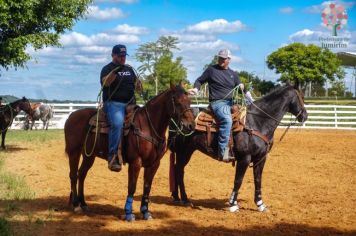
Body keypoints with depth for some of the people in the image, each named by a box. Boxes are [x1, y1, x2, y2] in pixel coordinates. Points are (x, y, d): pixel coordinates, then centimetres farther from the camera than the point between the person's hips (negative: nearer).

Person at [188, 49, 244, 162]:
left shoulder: (233, 74, 17)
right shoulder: (211, 70, 4)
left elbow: (240, 87, 22)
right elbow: (199, 81, 11)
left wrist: (242, 87, -2)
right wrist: (196, 89, -9)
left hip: (231, 102, 7)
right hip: (217, 102, -7)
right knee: (227, 120, -34)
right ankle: (223, 152, -35)